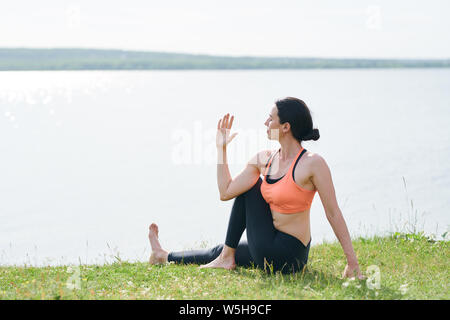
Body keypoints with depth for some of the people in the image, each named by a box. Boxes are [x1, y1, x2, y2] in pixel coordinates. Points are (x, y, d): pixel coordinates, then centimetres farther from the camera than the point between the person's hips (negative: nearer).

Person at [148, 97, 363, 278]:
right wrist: (221, 148, 4)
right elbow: (226, 193, 3)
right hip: (270, 251, 7)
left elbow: (333, 213, -15)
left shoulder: (313, 163, -18)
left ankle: (226, 257, 16)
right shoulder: (263, 160, 2)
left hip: (287, 257, -7)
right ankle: (165, 257, 47)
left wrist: (353, 263, -14)